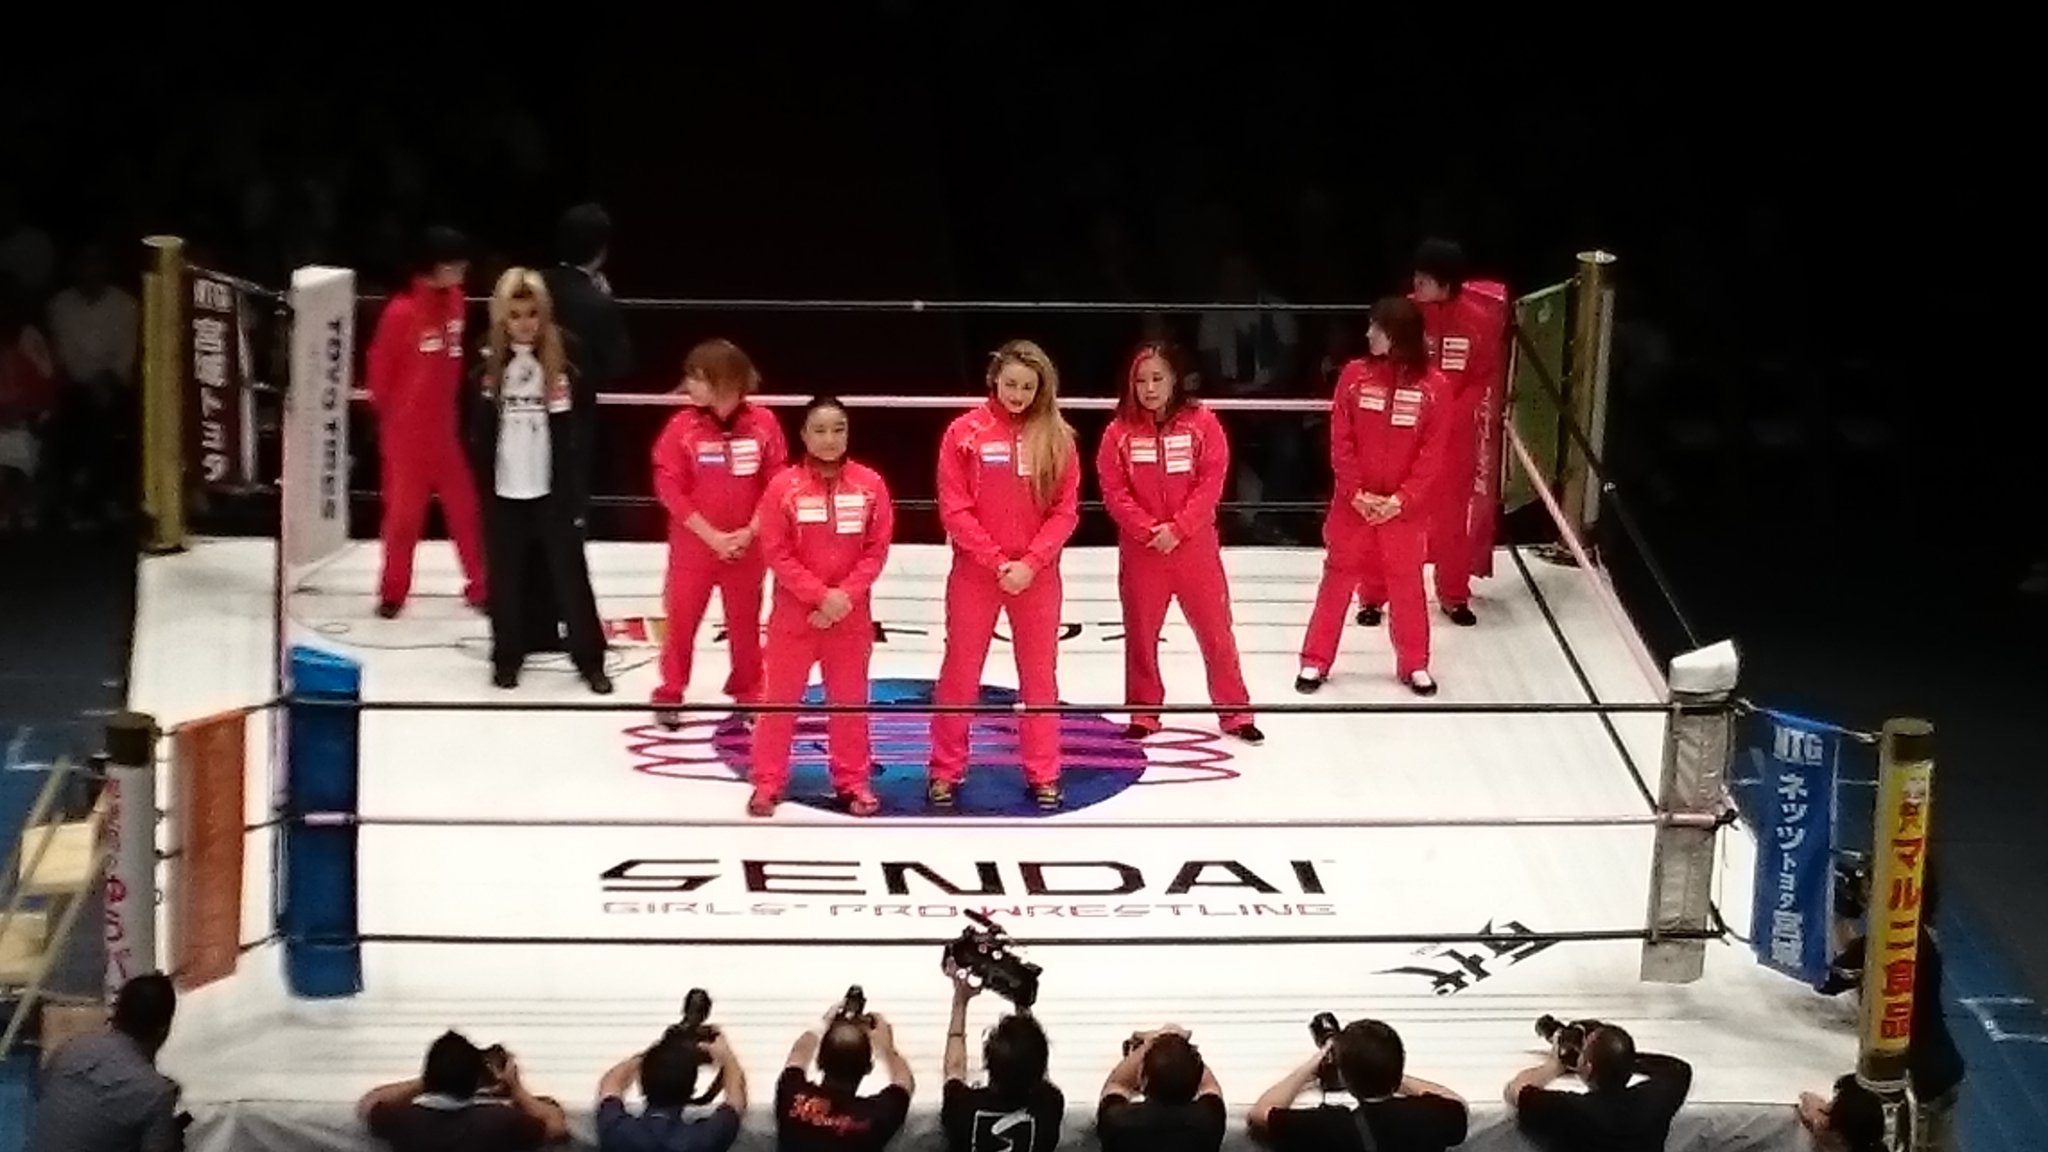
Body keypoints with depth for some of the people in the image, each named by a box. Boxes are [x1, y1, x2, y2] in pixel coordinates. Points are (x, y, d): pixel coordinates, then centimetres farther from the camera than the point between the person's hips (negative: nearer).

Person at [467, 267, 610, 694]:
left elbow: (575, 435, -3)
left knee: (570, 573, 3)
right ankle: (507, 655, 22)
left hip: (552, 491, -1)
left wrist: (572, 490, -6)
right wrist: (483, 485, 0)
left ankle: (589, 658, 10)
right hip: (505, 493, 1)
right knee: (506, 577, 9)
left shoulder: (561, 369, -5)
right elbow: (480, 433, 4)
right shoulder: (489, 368, -1)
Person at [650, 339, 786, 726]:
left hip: (747, 547, 1)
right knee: (681, 620, 6)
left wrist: (750, 532, -14)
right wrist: (712, 536, -15)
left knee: (745, 623, 13)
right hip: (693, 545, -1)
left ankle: (748, 693, 28)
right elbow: (669, 488, -11)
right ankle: (670, 694, 20)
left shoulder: (763, 423, -7)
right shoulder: (683, 426, -9)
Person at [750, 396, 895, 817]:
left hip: (852, 612, 2)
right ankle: (768, 783, 13)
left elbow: (876, 549, -2)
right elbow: (776, 553, -10)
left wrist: (846, 596, -13)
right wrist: (821, 596, -16)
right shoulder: (784, 486, -9)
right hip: (794, 612, -2)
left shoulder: (869, 484, -4)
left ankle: (852, 781, 23)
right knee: (781, 698, 5)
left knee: (850, 698, 11)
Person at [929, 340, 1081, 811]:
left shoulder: (1057, 437, -1)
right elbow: (953, 509, -8)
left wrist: (1030, 563, -14)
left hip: (1038, 574, 1)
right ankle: (946, 771, 16)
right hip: (975, 572, -1)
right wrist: (996, 561, -13)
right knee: (960, 672, 6)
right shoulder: (965, 432, -6)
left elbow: (1065, 511, -2)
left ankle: (1043, 774, 19)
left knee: (1040, 674, 9)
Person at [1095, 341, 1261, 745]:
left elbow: (1211, 482, -8)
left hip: (1195, 546, -1)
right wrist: (1148, 530, -17)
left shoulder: (1202, 423, -5)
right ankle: (1143, 712, 23)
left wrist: (1177, 529, -16)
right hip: (1140, 550, 1)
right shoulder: (1120, 432, -3)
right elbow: (1113, 490, -6)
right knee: (1140, 633, 10)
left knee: (1216, 630, 3)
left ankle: (1235, 711, 13)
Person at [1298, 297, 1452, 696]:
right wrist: (1357, 493, -12)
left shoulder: (1431, 385, -10)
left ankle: (1414, 665, 23)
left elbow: (1432, 453, -8)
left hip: (1405, 507, -1)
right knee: (1338, 579, 8)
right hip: (1353, 503, 1)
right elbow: (1341, 443, -5)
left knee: (1406, 583, 10)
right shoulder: (1355, 375, -6)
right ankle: (1315, 661, 18)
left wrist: (1401, 499, -14)